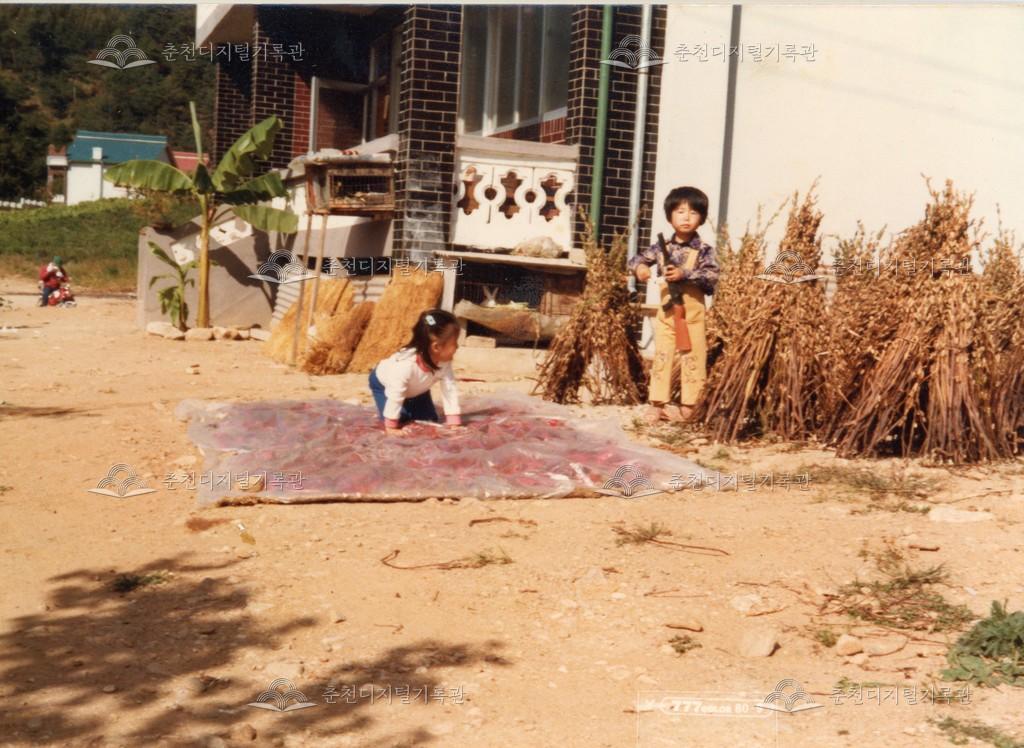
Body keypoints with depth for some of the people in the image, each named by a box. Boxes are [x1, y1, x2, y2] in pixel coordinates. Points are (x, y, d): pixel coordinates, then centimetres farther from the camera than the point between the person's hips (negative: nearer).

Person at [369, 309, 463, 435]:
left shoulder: (445, 362, -29)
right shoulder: (406, 364, -48)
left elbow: (450, 389, -22)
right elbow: (395, 395, -43)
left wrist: (453, 422, -26)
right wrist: (391, 426, -38)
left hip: (415, 388, 5)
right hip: (383, 382, -5)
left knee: (430, 420, 3)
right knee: (400, 418, -18)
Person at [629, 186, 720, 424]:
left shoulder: (704, 250, -6)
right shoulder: (662, 247, 3)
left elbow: (712, 276, -18)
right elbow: (638, 259, 6)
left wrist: (684, 274, -29)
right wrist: (639, 267, -18)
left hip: (692, 314, -3)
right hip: (666, 312, 3)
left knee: (692, 359, 2)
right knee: (662, 357, 6)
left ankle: (689, 406, 10)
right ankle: (658, 403, 12)